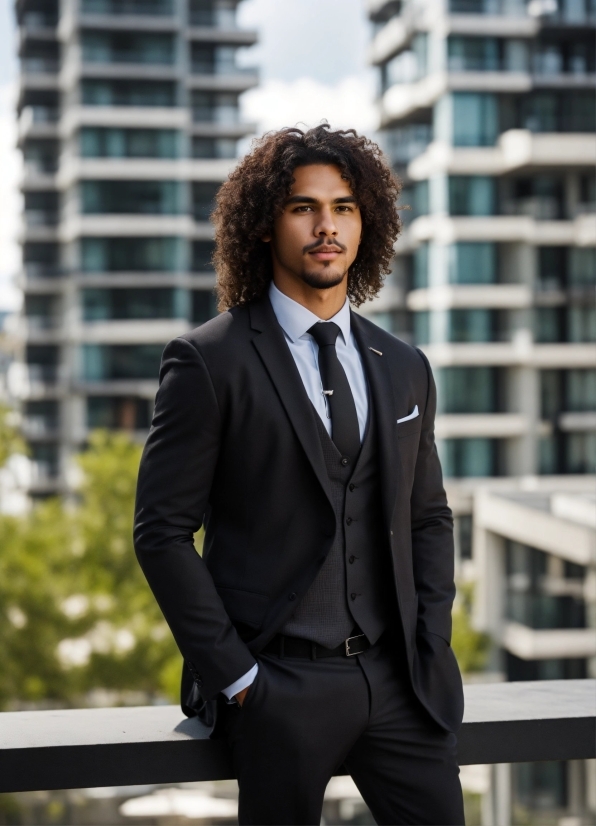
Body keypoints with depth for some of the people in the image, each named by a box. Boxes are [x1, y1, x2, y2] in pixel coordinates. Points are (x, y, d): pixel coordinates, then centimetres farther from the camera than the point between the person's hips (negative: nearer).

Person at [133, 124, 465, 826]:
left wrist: (431, 650, 5)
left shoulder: (405, 370, 11)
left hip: (397, 681, 5)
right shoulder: (209, 362, -5)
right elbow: (163, 531, -7)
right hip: (277, 685, -4)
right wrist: (234, 676, -11)